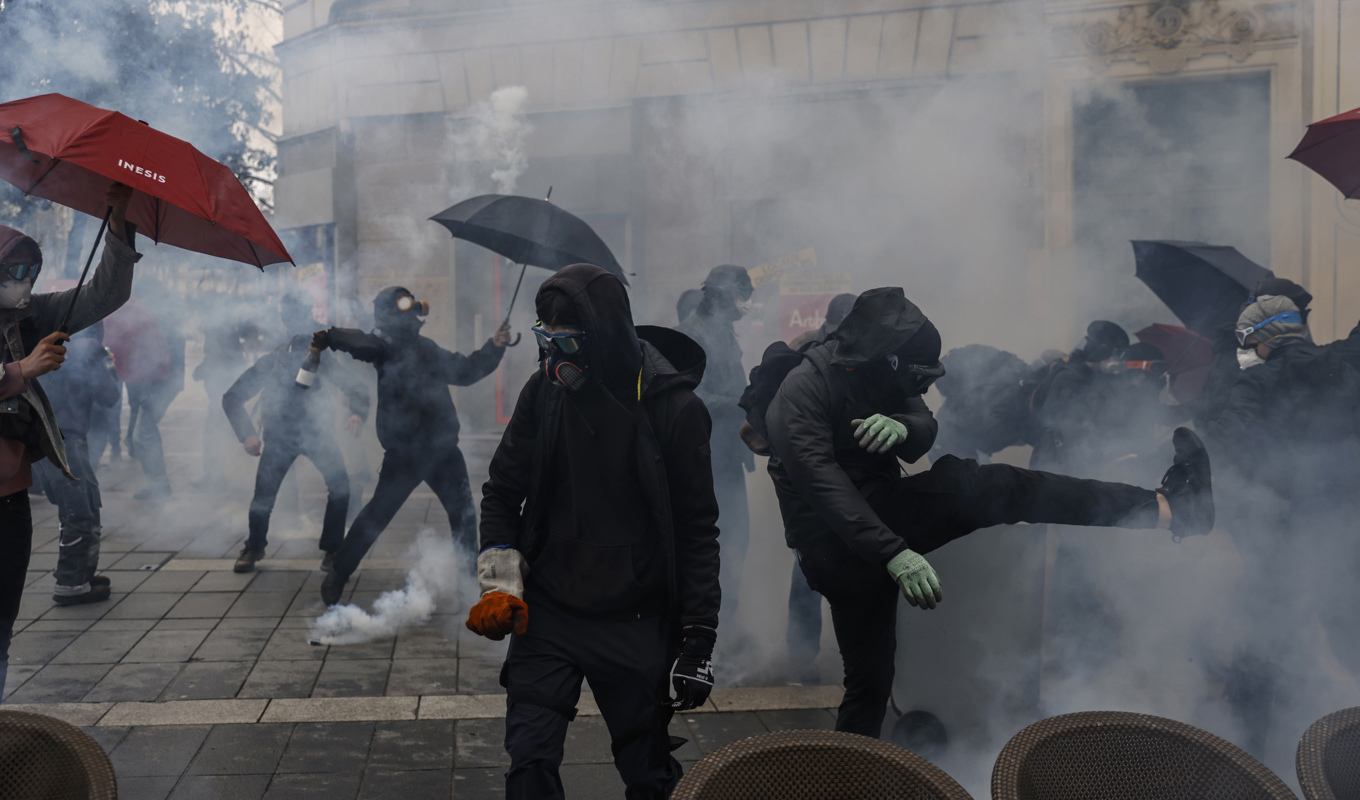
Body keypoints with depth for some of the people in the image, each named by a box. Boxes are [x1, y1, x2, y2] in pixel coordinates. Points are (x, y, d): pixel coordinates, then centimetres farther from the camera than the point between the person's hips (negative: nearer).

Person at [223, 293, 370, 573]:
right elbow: (232, 398, -3)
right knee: (264, 493, -6)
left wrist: (358, 412, -29)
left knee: (339, 484, -17)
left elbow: (354, 387, -7)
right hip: (279, 435, 0)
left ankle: (332, 549, -1)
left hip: (315, 431, 1)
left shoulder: (319, 355, -6)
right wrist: (246, 435, -14)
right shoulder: (272, 360, -9)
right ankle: (254, 548, 23)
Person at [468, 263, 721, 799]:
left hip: (636, 627, -2)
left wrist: (699, 639, -7)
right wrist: (500, 584, -2)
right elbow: (502, 493, 9)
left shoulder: (674, 408, -12)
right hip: (545, 613, 3)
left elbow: (697, 529, -6)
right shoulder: (544, 392, -2)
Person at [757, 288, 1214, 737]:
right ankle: (1164, 506, -19)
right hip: (837, 544, -9)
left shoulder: (879, 376, 9)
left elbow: (924, 432, -2)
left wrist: (902, 428, -28)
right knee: (991, 488, -20)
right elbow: (822, 484, -28)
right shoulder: (803, 391, -16)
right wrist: (894, 553, -37)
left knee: (870, 678, 15)